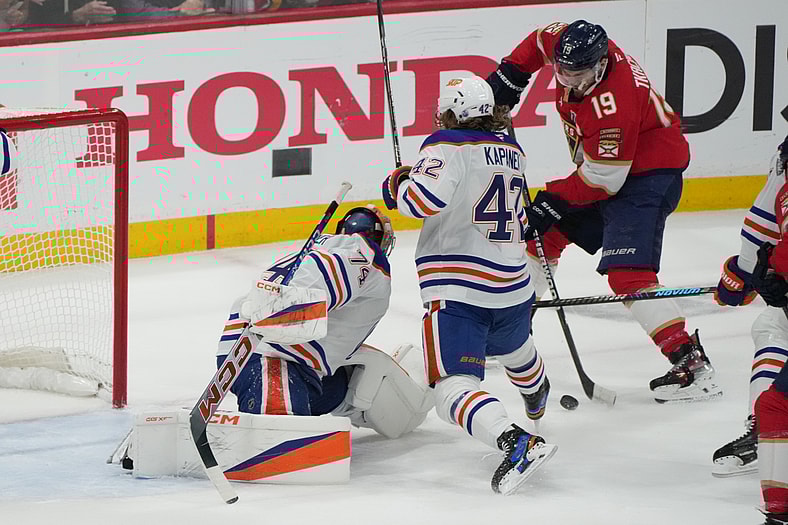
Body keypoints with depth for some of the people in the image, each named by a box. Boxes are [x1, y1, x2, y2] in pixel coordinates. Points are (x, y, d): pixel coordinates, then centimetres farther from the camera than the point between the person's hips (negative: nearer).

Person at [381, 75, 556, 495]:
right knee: (511, 345, 39)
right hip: (513, 285, 8)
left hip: (456, 289, -8)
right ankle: (537, 398, 68)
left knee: (454, 386, -14)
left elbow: (424, 199, -25)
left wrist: (396, 186, -4)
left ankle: (516, 442, -35)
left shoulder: (448, 146, -10)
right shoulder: (511, 150, 13)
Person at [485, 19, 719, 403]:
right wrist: (508, 76, 6)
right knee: (544, 231, 15)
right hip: (602, 163, 10)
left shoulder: (613, 102, -34)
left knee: (627, 272, -23)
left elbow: (603, 180, -28)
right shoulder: (566, 44, -11)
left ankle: (691, 362, -28)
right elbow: (540, 42, 15)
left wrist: (553, 202, -21)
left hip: (647, 173, -10)